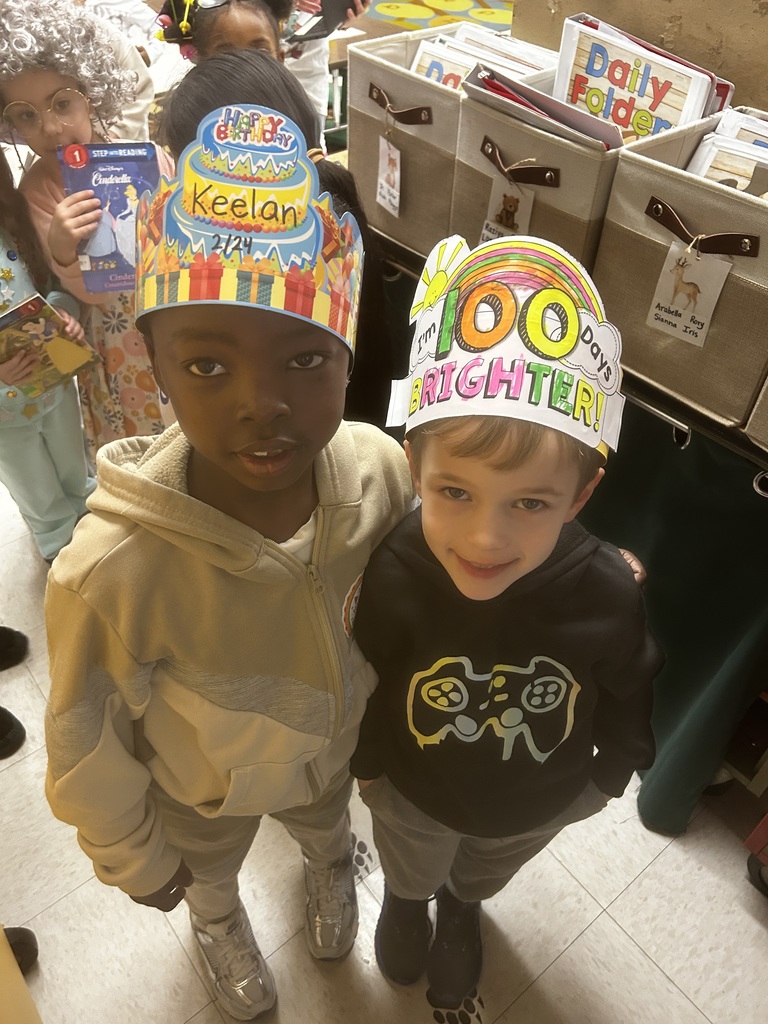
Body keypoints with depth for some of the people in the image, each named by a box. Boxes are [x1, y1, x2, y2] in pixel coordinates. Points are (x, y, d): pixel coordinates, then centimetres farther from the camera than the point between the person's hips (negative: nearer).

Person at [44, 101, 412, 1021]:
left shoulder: (382, 471, -32)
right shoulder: (113, 570, -41)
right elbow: (84, 746, -21)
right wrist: (135, 861, -5)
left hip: (334, 747, 2)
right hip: (201, 791, -1)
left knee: (327, 829, 37)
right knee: (210, 874, 35)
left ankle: (327, 866, 74)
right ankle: (218, 927, 71)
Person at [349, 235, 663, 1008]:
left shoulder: (608, 595, -35)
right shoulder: (393, 577, -37)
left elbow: (629, 698, -12)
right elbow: (363, 682, -15)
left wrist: (609, 775, 4)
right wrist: (366, 763, 1)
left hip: (540, 805, 1)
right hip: (415, 794, -1)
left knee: (482, 879, 37)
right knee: (411, 870, 35)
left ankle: (461, 908, 72)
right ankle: (405, 901, 71)